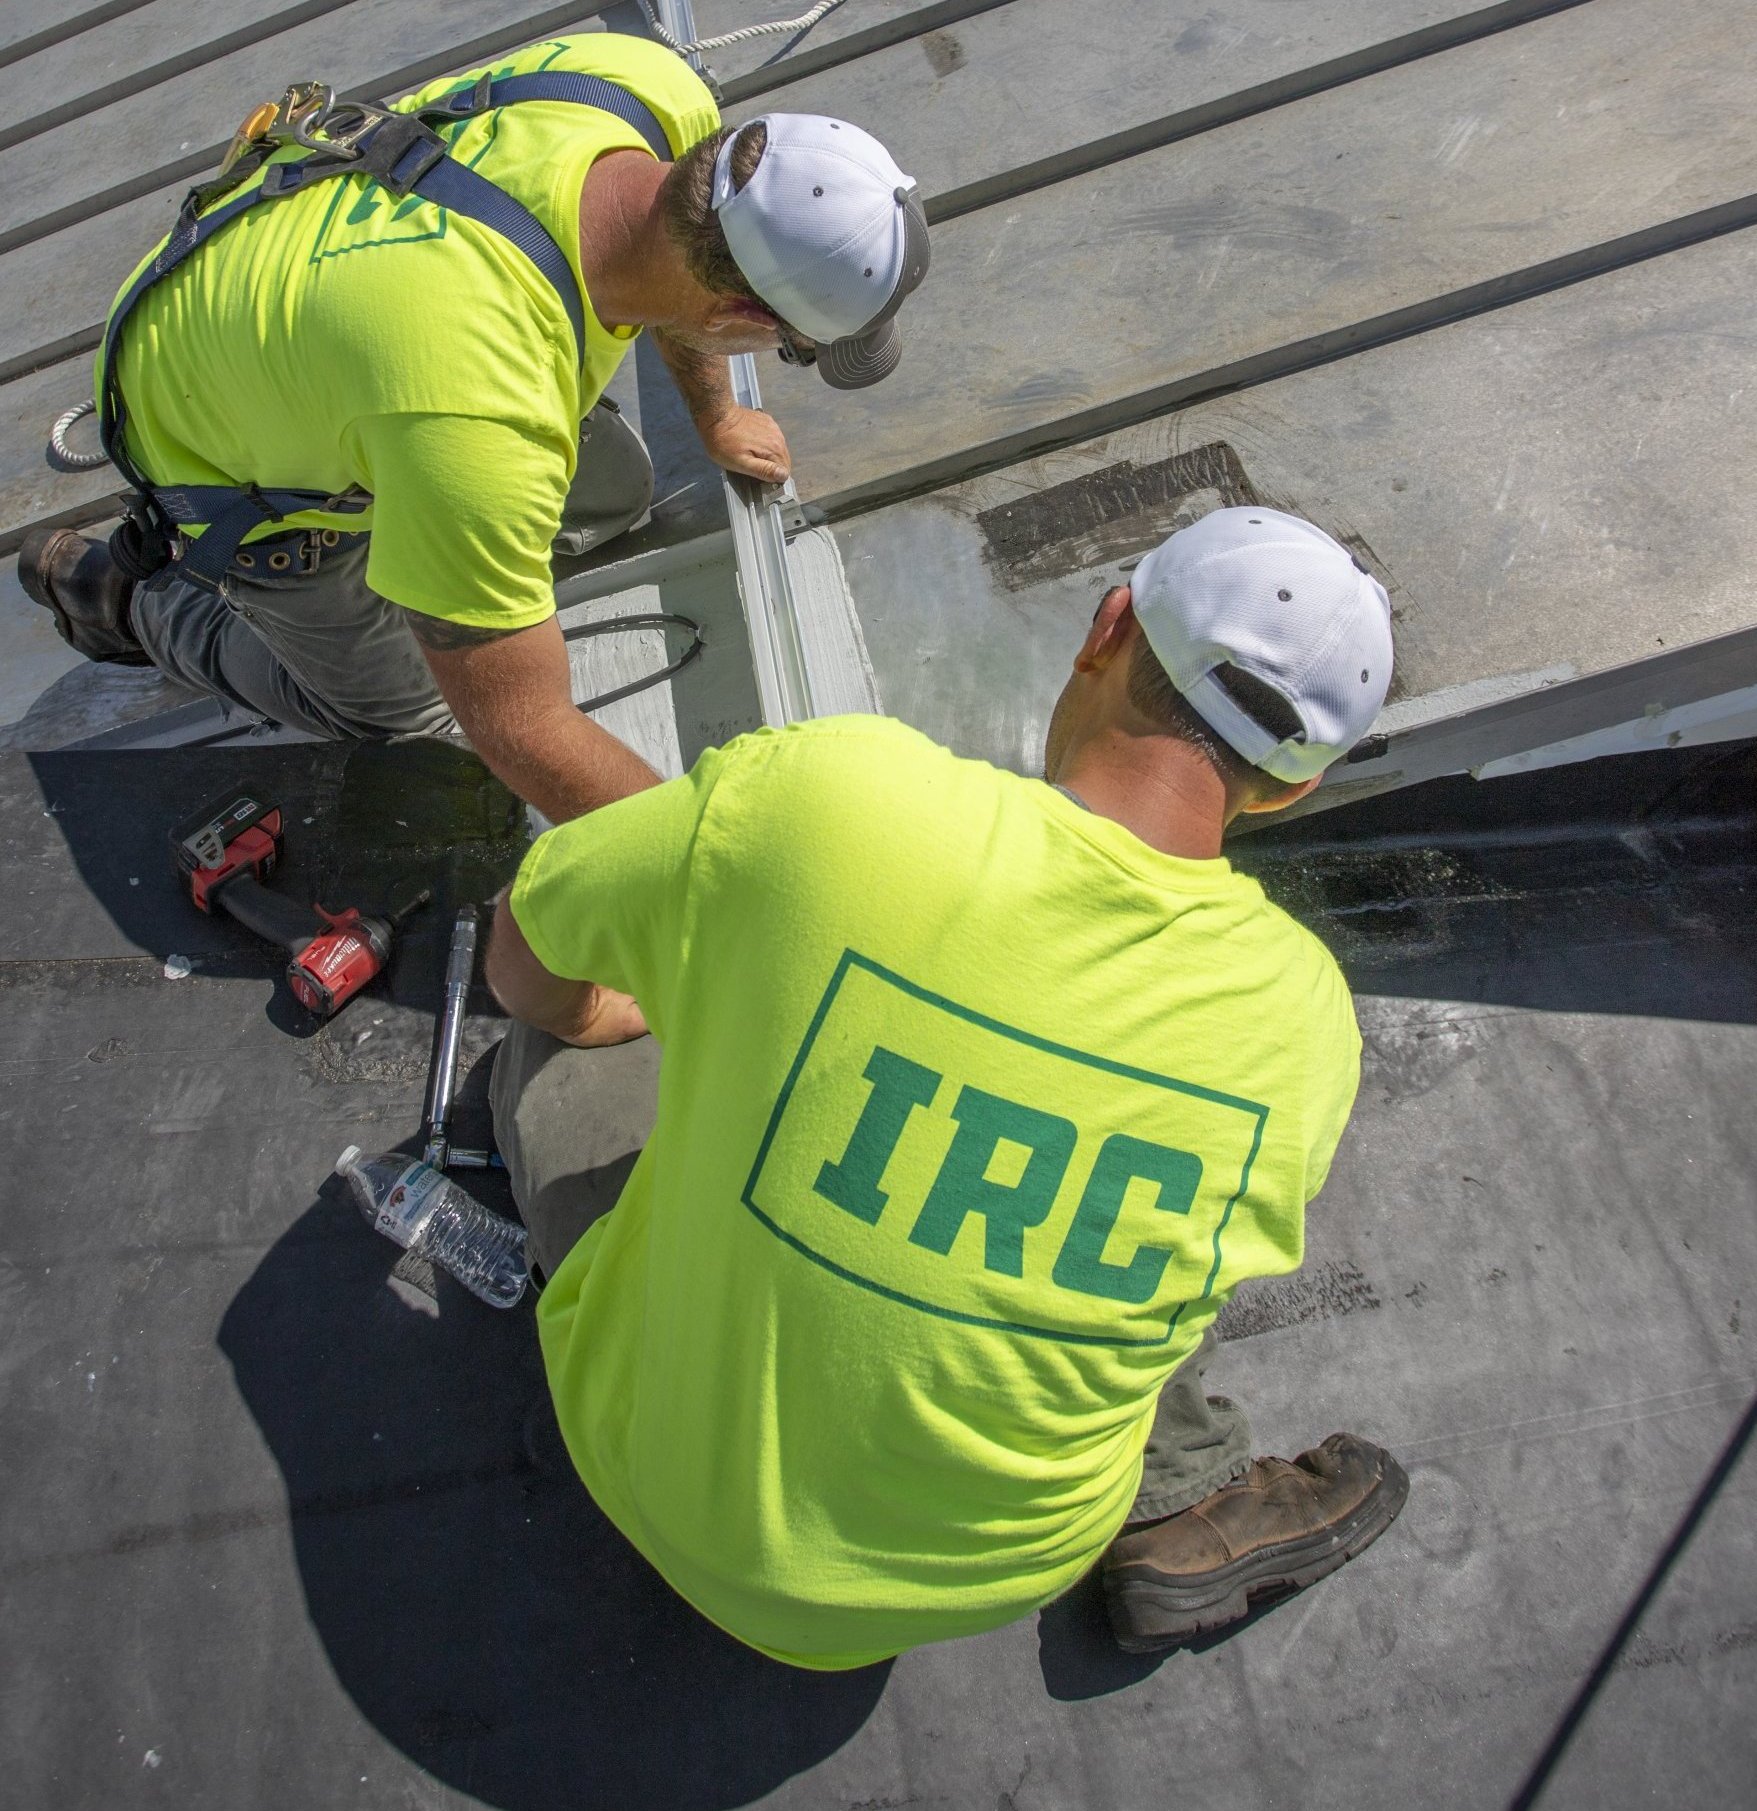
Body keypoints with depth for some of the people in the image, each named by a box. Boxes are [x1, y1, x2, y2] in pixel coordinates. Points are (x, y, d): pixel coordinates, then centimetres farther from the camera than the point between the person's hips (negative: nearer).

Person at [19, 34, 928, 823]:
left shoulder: (654, 88, -27)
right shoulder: (482, 426, -48)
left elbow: (681, 253, -2)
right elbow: (518, 726, -37)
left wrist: (715, 417, 14)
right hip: (231, 438, -6)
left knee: (612, 495, 10)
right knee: (403, 711, 10)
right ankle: (116, 593, 27)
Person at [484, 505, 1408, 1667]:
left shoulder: (813, 793, -28)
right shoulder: (1305, 1015, -18)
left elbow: (527, 971, -9)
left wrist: (659, 1008, 14)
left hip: (668, 1497, -1)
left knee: (554, 1039, 19)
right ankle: (1181, 1506, 22)